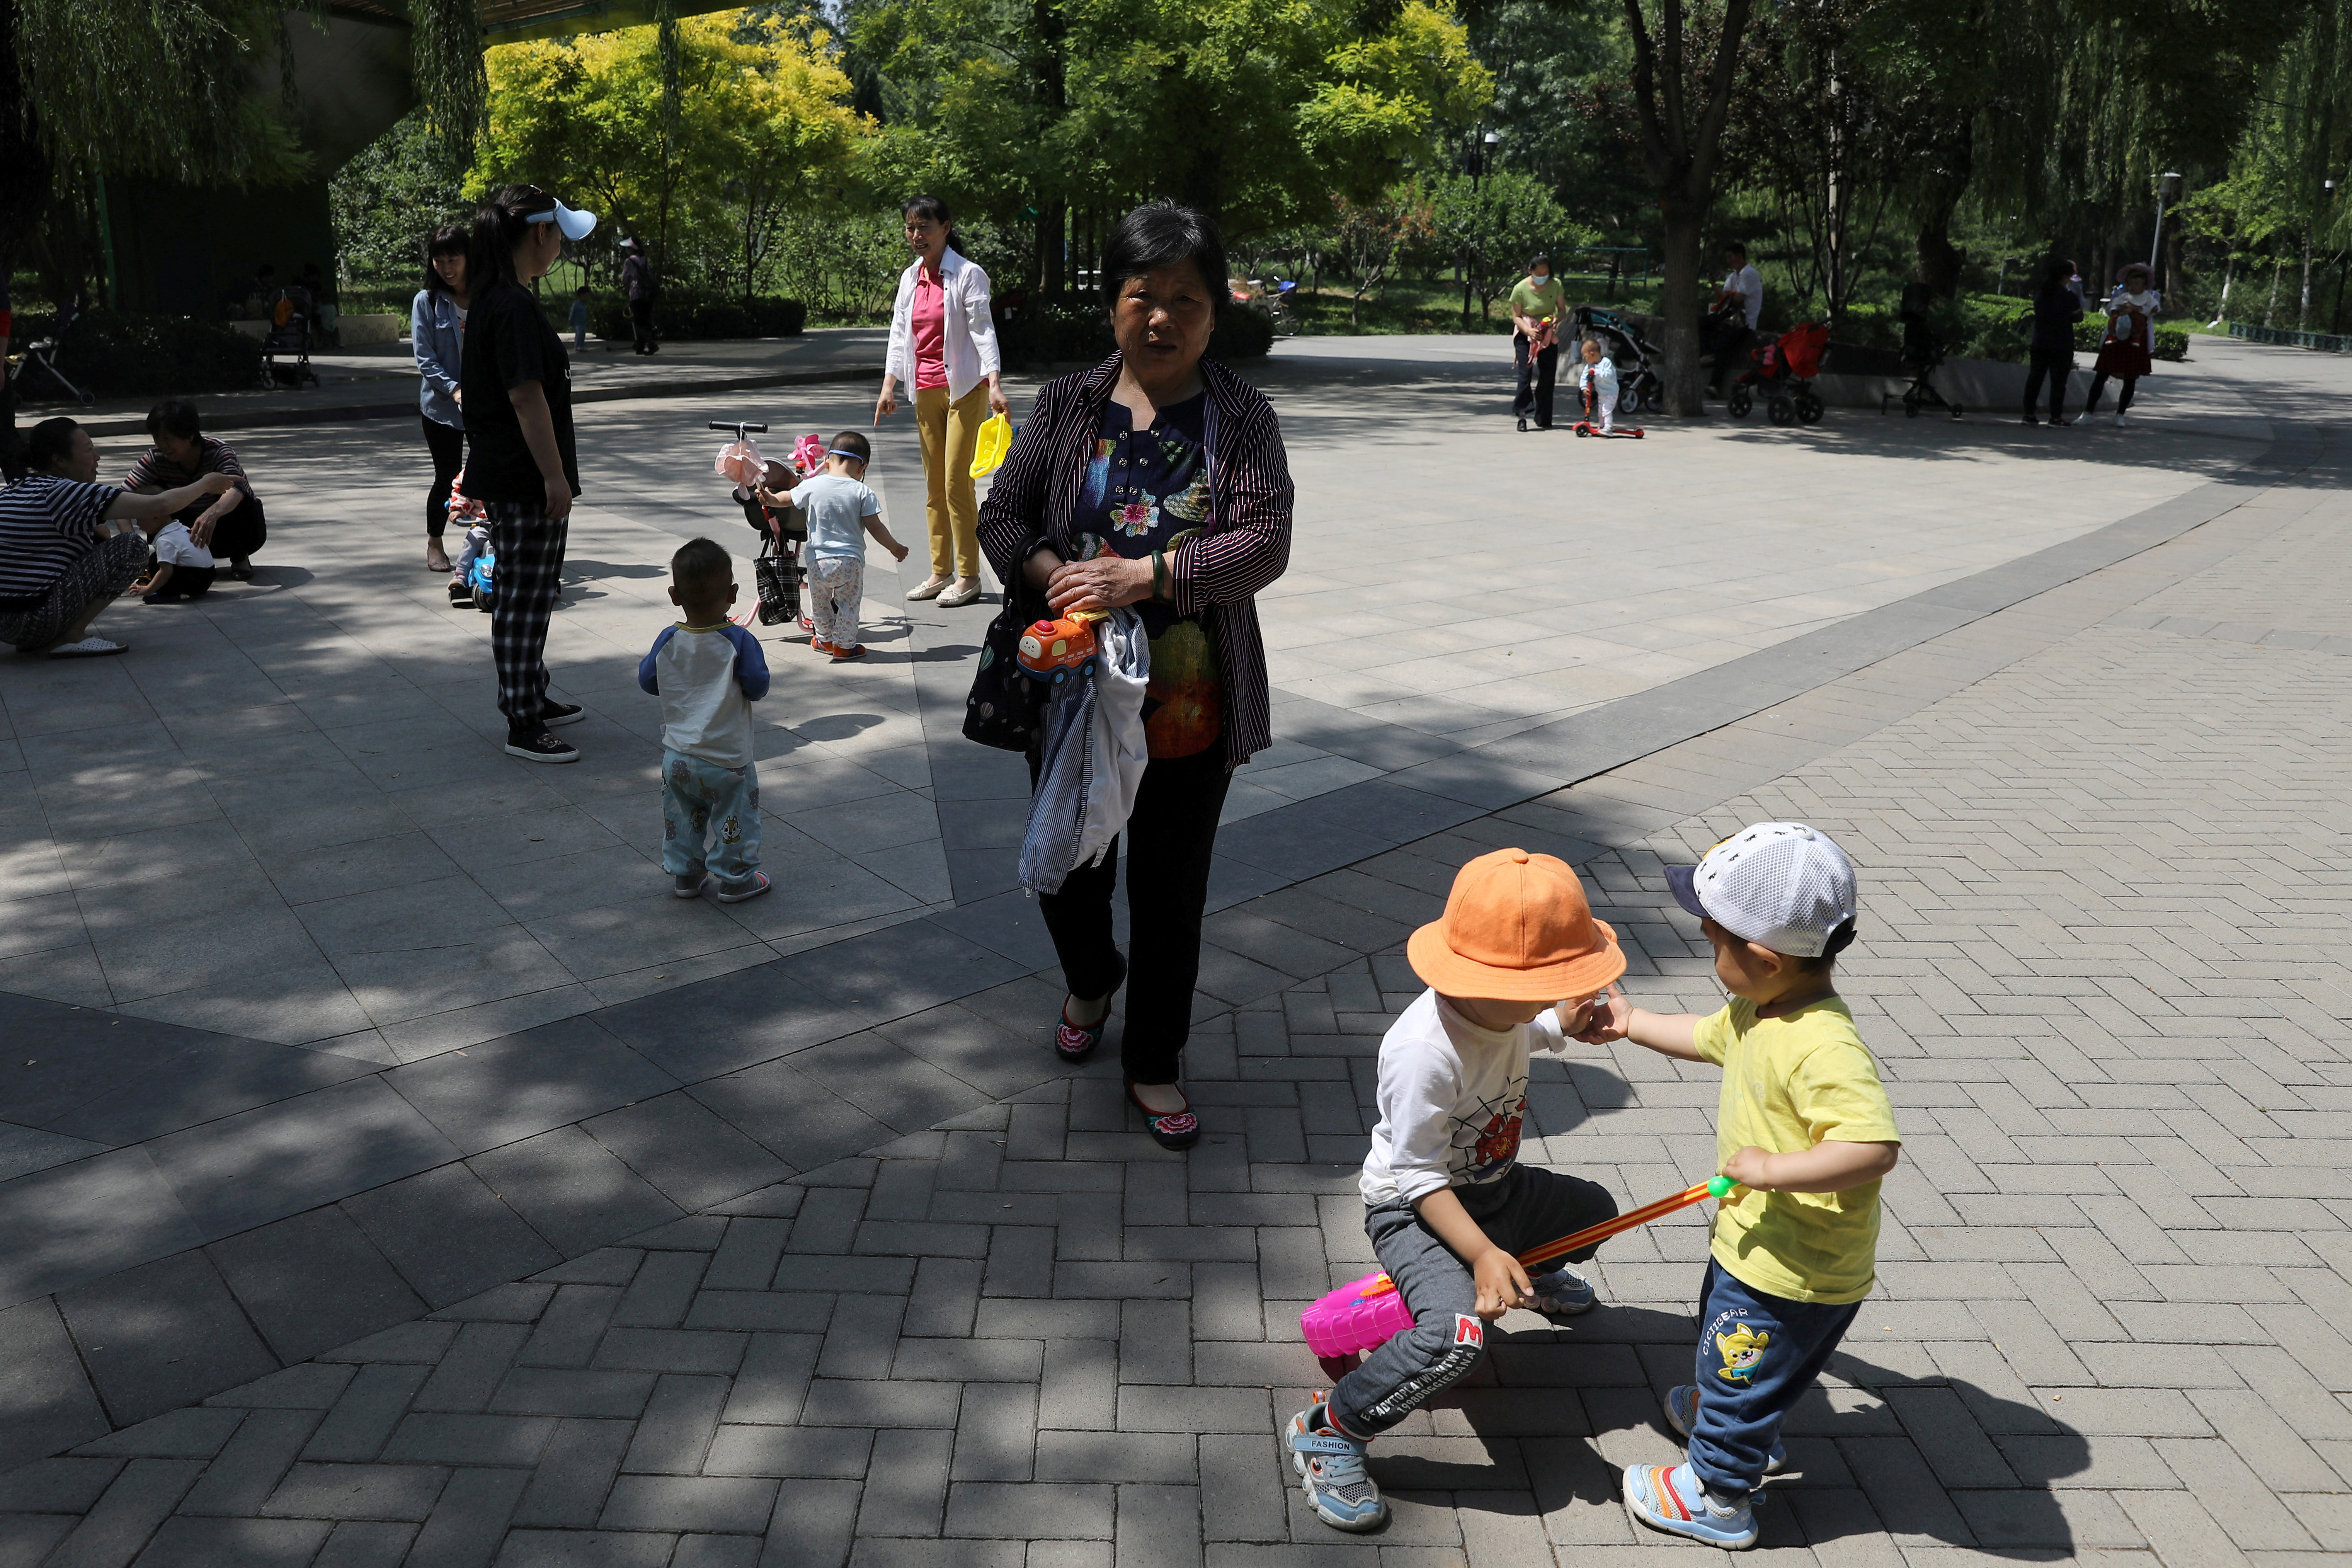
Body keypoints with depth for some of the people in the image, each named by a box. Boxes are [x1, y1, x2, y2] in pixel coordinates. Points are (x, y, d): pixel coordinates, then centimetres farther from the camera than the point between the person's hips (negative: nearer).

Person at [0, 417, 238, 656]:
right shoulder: (63, 493, -14)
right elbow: (161, 505, -15)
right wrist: (205, 485, 0)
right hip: (32, 622, -9)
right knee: (132, 545, -9)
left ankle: (36, 641, 15)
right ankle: (70, 637, -8)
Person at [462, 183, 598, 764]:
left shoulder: (493, 299, 13)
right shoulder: (515, 307, -19)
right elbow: (526, 395, -23)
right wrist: (555, 476, -21)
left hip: (506, 475, 10)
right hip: (523, 480, -10)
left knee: (533, 592, 20)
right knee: (524, 597, -4)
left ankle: (534, 699, 33)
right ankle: (523, 727, 4)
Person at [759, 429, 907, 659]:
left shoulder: (812, 486, -2)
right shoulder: (862, 493, -8)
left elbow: (785, 500, 12)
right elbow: (875, 527, -6)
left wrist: (769, 498, 29)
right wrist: (895, 548, 6)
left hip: (818, 561, 2)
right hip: (851, 562, -2)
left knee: (819, 604, 22)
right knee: (848, 605, 12)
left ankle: (825, 639, 37)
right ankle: (845, 645, 19)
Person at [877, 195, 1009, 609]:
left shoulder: (968, 275, -7)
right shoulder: (909, 278, 11)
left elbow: (983, 330, -13)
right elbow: (899, 335, 13)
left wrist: (994, 384, -24)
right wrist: (888, 386, 6)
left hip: (964, 388, -6)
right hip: (926, 389, 7)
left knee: (957, 482, -8)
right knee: (934, 484, 10)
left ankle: (968, 575, 2)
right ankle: (941, 571, 19)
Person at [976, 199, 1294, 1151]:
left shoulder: (1241, 418, -4)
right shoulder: (1067, 407, 2)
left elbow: (1265, 543, -13)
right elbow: (1002, 516, 3)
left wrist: (1143, 577, -23)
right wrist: (1054, 573, -18)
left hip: (1190, 704, -2)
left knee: (1172, 890, 9)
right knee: (1068, 867, 16)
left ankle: (1153, 1063, 28)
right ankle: (1091, 981, 50)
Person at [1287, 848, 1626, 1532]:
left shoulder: (1504, 1010, -10)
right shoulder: (1424, 1051, -36)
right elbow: (1419, 1176, -29)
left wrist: (1565, 1024, -2)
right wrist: (1481, 1253, -34)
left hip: (1493, 1187, 9)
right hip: (1413, 1209, -9)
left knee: (1595, 1211, 23)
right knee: (1458, 1334, -31)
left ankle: (1530, 1272, 55)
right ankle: (1330, 1432, -13)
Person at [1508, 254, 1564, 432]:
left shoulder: (1556, 285, -7)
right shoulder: (1520, 289, -14)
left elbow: (1561, 309, 0)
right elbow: (1516, 317, -9)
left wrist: (1556, 319, -23)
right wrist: (1529, 331, -26)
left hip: (1549, 335, 2)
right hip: (1525, 335, -2)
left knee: (1547, 376, 0)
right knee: (1525, 373, -16)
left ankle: (1543, 420, 7)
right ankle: (1523, 411, -7)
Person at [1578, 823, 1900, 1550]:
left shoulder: (1824, 1047, -36)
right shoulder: (1759, 1011, -5)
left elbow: (1875, 1145, -46)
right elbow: (1706, 1036, 17)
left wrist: (1771, 1168, -41)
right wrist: (1631, 1022, 26)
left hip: (1796, 1278, -9)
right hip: (1752, 1245, 9)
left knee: (1739, 1379, 13)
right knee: (1724, 1336, 33)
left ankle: (1716, 1495, 37)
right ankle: (1737, 1424, 60)